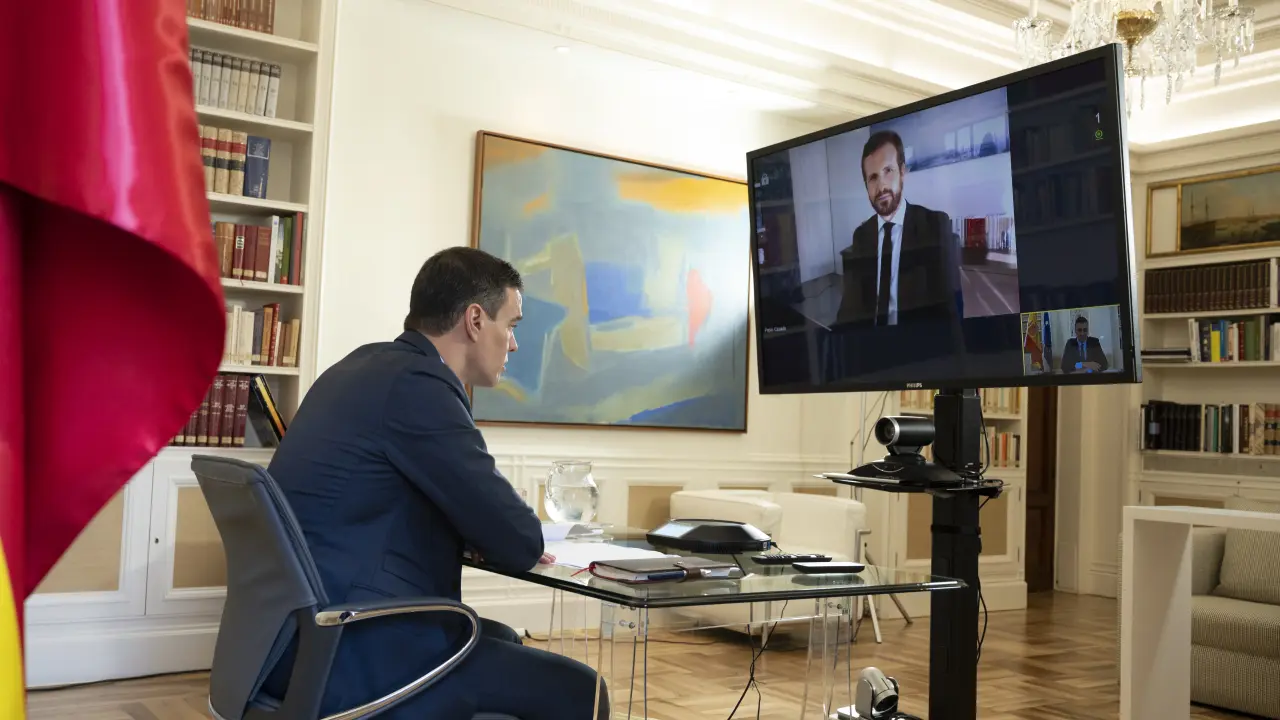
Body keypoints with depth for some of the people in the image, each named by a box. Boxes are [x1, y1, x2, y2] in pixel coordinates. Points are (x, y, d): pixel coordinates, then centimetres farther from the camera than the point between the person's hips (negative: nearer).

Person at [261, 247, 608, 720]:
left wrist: (486, 537, 9)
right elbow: (520, 544, -16)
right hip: (346, 654, -10)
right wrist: (510, 542, 6)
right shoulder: (415, 383, -18)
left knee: (502, 640, 25)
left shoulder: (371, 365, 10)